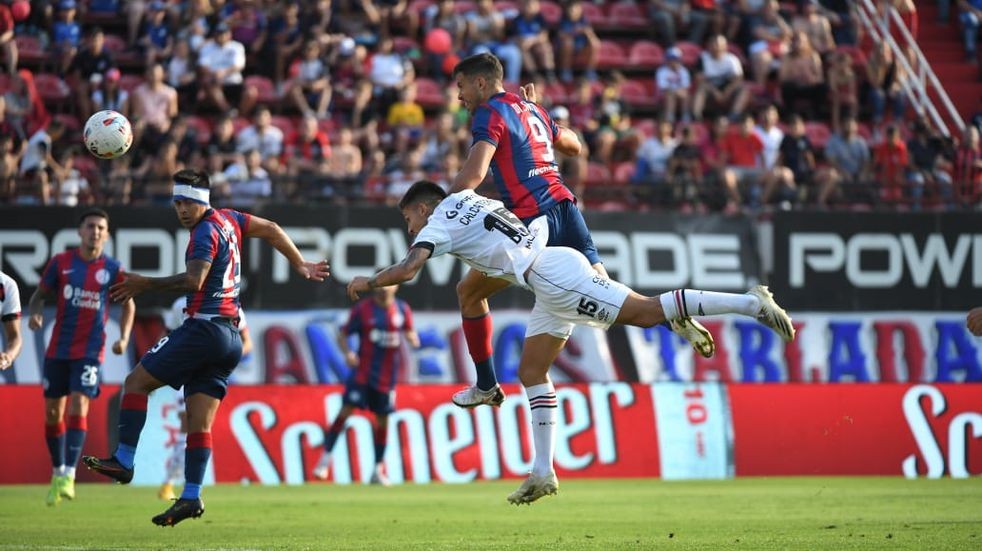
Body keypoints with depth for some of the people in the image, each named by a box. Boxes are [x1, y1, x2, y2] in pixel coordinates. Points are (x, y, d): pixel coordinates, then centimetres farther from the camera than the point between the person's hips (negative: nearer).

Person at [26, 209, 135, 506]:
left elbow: (128, 305, 10)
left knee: (78, 407, -16)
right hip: (58, 349, 2)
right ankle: (57, 472, 23)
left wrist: (123, 338, -4)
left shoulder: (113, 269, -2)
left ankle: (68, 476, -17)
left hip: (90, 351, -2)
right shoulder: (60, 263, 0)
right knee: (53, 413, 6)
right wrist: (35, 313, -13)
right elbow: (40, 294, 9)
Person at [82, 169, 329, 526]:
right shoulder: (228, 220, 15)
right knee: (200, 421, 3)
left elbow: (194, 280, -25)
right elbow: (271, 230, 29)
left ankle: (123, 461, -6)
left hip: (204, 329, -9)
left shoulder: (207, 231, -11)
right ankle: (191, 497, -5)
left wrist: (146, 284, -23)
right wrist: (300, 265, 37)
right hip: (230, 338, 9)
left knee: (136, 382, -1)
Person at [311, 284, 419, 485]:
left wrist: (413, 340, -7)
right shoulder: (363, 309, -3)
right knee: (346, 409, -15)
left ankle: (378, 470, 15)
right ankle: (325, 458, -8)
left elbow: (410, 333, 16)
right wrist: (347, 352, -17)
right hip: (362, 371, -3)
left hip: (386, 376, 3)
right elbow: (343, 335, 1)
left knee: (382, 420, 5)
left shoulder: (402, 310, 5)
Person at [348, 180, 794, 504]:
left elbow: (406, 270, -9)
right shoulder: (469, 200, 26)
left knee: (644, 312, -17)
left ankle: (750, 303, -21)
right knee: (532, 371, 11)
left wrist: (367, 282, 4)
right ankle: (542, 473, 10)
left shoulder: (439, 221, 1)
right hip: (549, 274, 9)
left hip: (552, 274, -9)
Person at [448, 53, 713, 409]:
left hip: (531, 220, -7)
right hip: (564, 208, 7)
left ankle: (486, 386, 14)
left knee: (469, 292, 11)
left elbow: (473, 174, -17)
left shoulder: (490, 113, -2)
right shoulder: (531, 109, 22)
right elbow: (574, 146, 40)